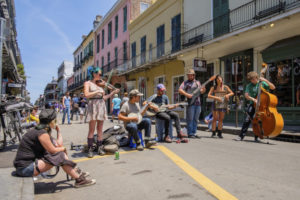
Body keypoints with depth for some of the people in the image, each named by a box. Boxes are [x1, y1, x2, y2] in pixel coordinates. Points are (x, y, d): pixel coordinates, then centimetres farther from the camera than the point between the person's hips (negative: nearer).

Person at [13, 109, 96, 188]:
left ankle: (75, 171, 14)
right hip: (25, 168, -10)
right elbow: (53, 150, -16)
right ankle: (79, 179, -9)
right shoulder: (42, 133, -20)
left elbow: (59, 144, 6)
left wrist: (58, 130, 11)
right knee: (59, 156, -18)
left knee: (60, 151, 5)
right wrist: (64, 149, 2)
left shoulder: (38, 130, 10)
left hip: (30, 161, 10)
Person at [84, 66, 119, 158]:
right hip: (93, 106, -5)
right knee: (91, 130, -3)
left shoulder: (99, 84, 17)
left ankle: (100, 148, 13)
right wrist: (97, 91, -11)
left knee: (100, 129, 7)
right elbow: (86, 94, -15)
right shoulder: (87, 83, 2)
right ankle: (90, 149, 4)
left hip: (101, 106, 5)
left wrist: (113, 93, 12)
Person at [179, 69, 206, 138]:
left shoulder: (198, 82, 17)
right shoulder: (185, 83, 2)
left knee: (196, 119, 8)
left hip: (198, 103, 5)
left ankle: (194, 133, 16)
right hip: (190, 103, -5)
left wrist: (203, 90, -3)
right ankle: (190, 133, 3)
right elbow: (180, 90, -10)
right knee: (190, 119, -4)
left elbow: (201, 91, 20)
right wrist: (187, 94, -23)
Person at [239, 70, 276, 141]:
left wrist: (266, 80, -16)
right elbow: (246, 95, -8)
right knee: (248, 119, -13)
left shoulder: (262, 83, 2)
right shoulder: (249, 86, 2)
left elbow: (273, 87, -7)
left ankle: (256, 137, 13)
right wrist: (253, 99, -24)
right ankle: (241, 135, -8)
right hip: (253, 104, 0)